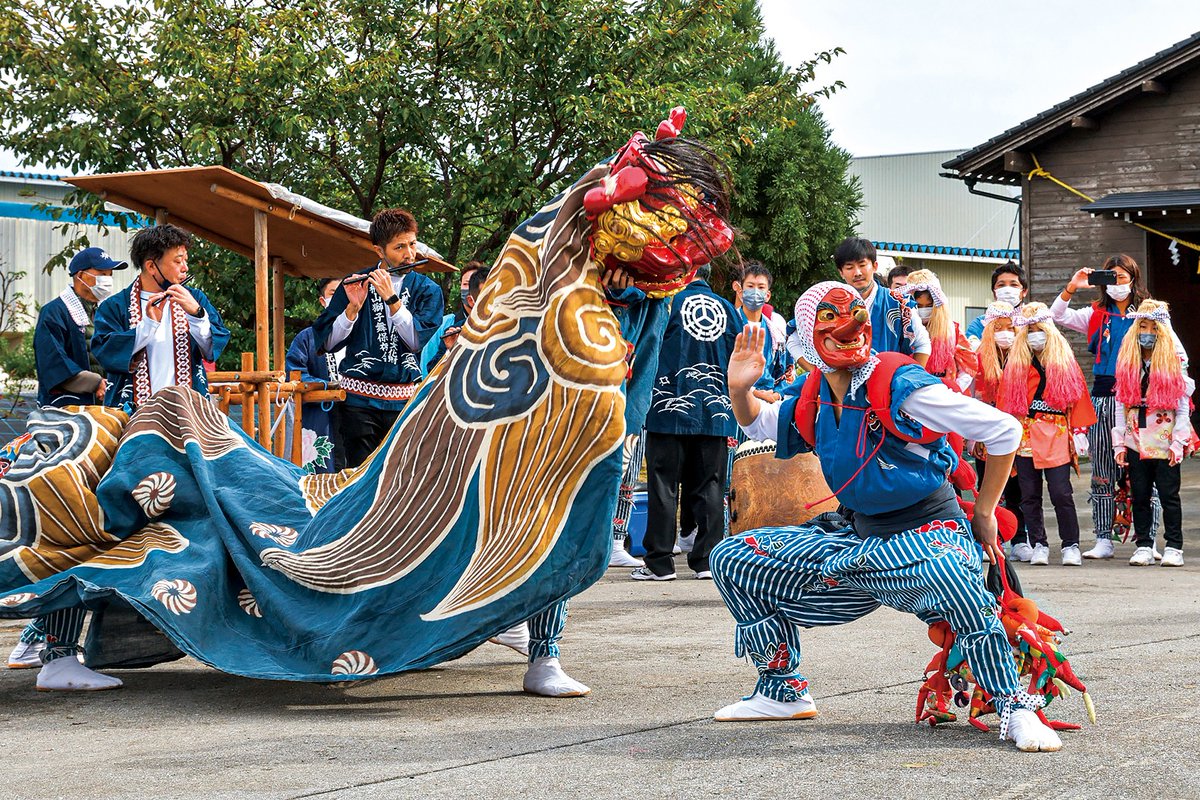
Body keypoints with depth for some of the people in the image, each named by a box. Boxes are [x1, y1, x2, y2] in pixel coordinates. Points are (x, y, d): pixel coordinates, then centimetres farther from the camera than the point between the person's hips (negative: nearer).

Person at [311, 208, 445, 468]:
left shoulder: (427, 290, 7)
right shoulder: (355, 284, 4)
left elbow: (417, 340, -8)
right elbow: (327, 343, -1)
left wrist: (391, 298, -14)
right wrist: (353, 306, -14)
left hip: (404, 400, 1)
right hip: (360, 399, -1)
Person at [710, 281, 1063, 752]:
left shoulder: (901, 387, -18)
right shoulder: (812, 397, 1)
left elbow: (1004, 431, -14)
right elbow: (757, 425, 23)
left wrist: (983, 511, -5)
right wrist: (740, 390, 0)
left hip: (926, 532, -7)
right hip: (859, 537, 7)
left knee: (951, 576, -44)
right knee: (733, 559, 4)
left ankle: (1015, 710, -25)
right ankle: (783, 691, 17)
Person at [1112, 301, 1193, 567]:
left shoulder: (1174, 363, 0)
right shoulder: (1126, 364, 8)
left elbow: (1182, 406, -1)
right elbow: (1121, 404, 8)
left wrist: (1178, 443, -8)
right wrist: (1119, 443, 3)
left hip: (1165, 442, -3)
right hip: (1135, 441, 3)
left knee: (1169, 495, 1)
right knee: (1139, 496, 5)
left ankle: (1174, 548, 7)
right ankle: (1144, 547, 13)